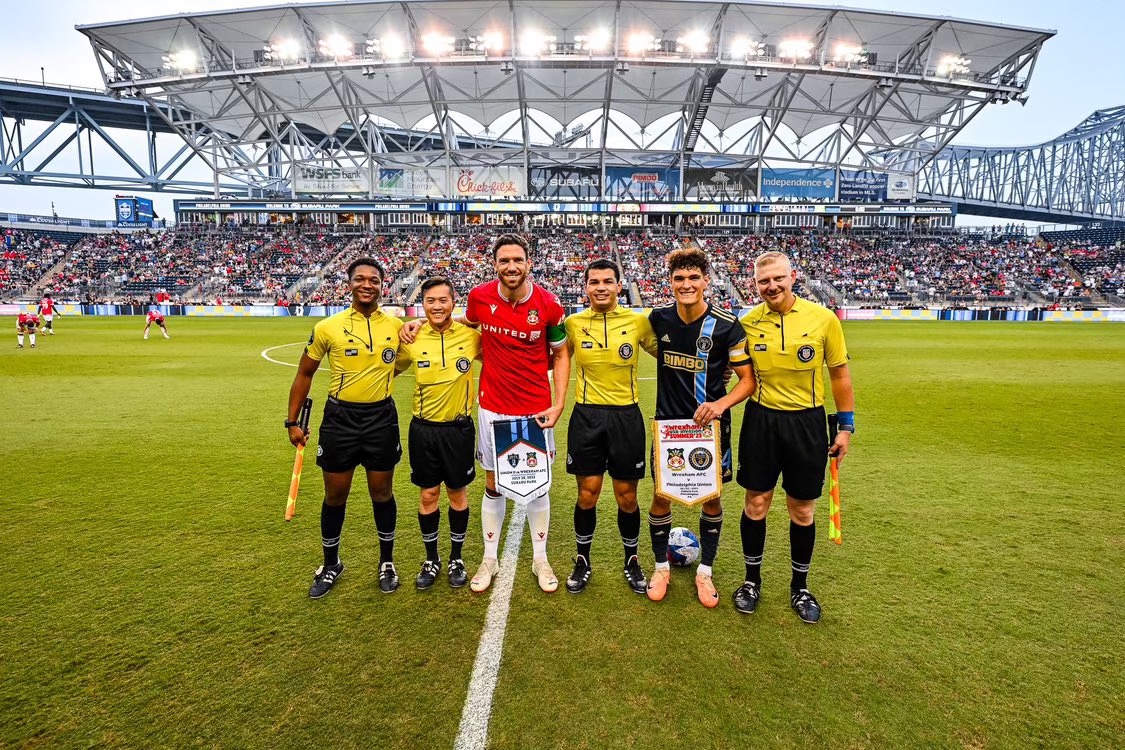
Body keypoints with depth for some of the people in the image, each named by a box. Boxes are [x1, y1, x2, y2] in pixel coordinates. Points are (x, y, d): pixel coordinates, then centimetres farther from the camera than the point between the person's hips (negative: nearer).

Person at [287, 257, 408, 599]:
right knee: (335, 496, 12)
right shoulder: (327, 327, -5)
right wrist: (292, 421, 5)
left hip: (381, 417, 0)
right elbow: (304, 374, 5)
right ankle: (331, 565, 34)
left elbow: (403, 361, 18)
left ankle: (386, 563, 31)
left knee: (382, 493, 11)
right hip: (339, 418, 0)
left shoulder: (396, 326, -2)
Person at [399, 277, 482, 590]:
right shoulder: (412, 338, -6)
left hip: (459, 428, -1)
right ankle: (431, 559, 31)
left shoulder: (471, 336, -8)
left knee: (458, 494, 12)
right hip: (423, 429, 1)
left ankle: (456, 559, 31)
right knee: (427, 495, 11)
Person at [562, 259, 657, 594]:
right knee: (587, 495, 8)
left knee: (627, 497, 9)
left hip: (626, 416, 0)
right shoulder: (573, 323, -2)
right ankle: (583, 562, 29)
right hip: (586, 416, 0)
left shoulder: (638, 321, -3)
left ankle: (632, 561, 33)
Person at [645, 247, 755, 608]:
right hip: (667, 423, 2)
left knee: (711, 498, 10)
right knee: (661, 495, 7)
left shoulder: (727, 326, -13)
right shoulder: (658, 318, -4)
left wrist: (721, 404, -24)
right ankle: (662, 567, 29)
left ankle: (705, 571, 30)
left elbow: (748, 378, -10)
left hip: (710, 425, -1)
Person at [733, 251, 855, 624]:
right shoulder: (747, 323, -4)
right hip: (761, 420, 1)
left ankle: (800, 587, 31)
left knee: (802, 510, 10)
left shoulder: (823, 319, -7)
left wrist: (845, 426, 3)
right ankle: (752, 580, 28)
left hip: (807, 422, 0)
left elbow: (840, 374, 2)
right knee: (756, 503, 8)